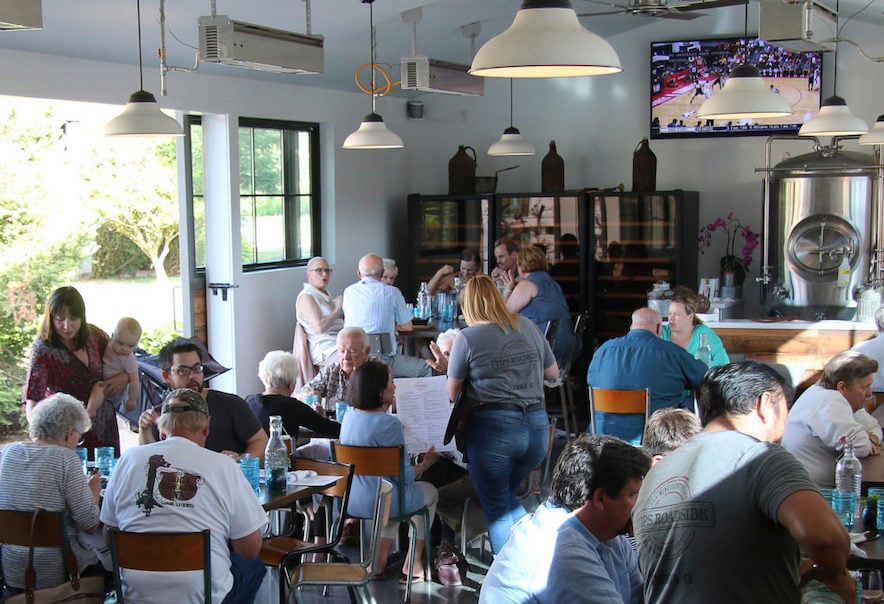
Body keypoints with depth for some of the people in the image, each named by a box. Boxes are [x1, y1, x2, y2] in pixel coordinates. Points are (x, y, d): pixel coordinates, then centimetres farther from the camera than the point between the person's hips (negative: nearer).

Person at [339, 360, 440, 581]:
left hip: (350, 501, 7)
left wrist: (385, 407, 20)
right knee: (429, 492, 24)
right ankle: (412, 564, 30)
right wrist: (426, 463, 1)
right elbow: (404, 477, -18)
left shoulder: (349, 416, -2)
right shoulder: (389, 424, -24)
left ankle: (378, 563, 31)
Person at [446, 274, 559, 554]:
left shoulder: (467, 338, -5)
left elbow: (451, 394, 2)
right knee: (508, 493, 25)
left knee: (497, 506, 8)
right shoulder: (528, 327, 9)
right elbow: (553, 373, 19)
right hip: (538, 425, 5)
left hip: (493, 426, -5)